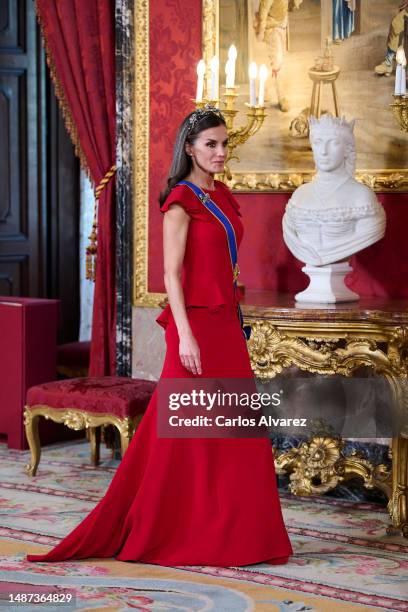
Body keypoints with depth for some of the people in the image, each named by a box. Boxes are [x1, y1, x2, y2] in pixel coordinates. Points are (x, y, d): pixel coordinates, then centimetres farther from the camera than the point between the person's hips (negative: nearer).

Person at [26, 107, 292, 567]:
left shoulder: (221, 195, 14)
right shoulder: (181, 201, -11)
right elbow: (172, 274, -15)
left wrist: (233, 321, 19)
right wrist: (185, 335, -21)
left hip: (225, 322, 8)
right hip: (196, 324, -8)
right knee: (188, 431, -1)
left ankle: (230, 530, 18)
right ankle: (178, 532, 10)